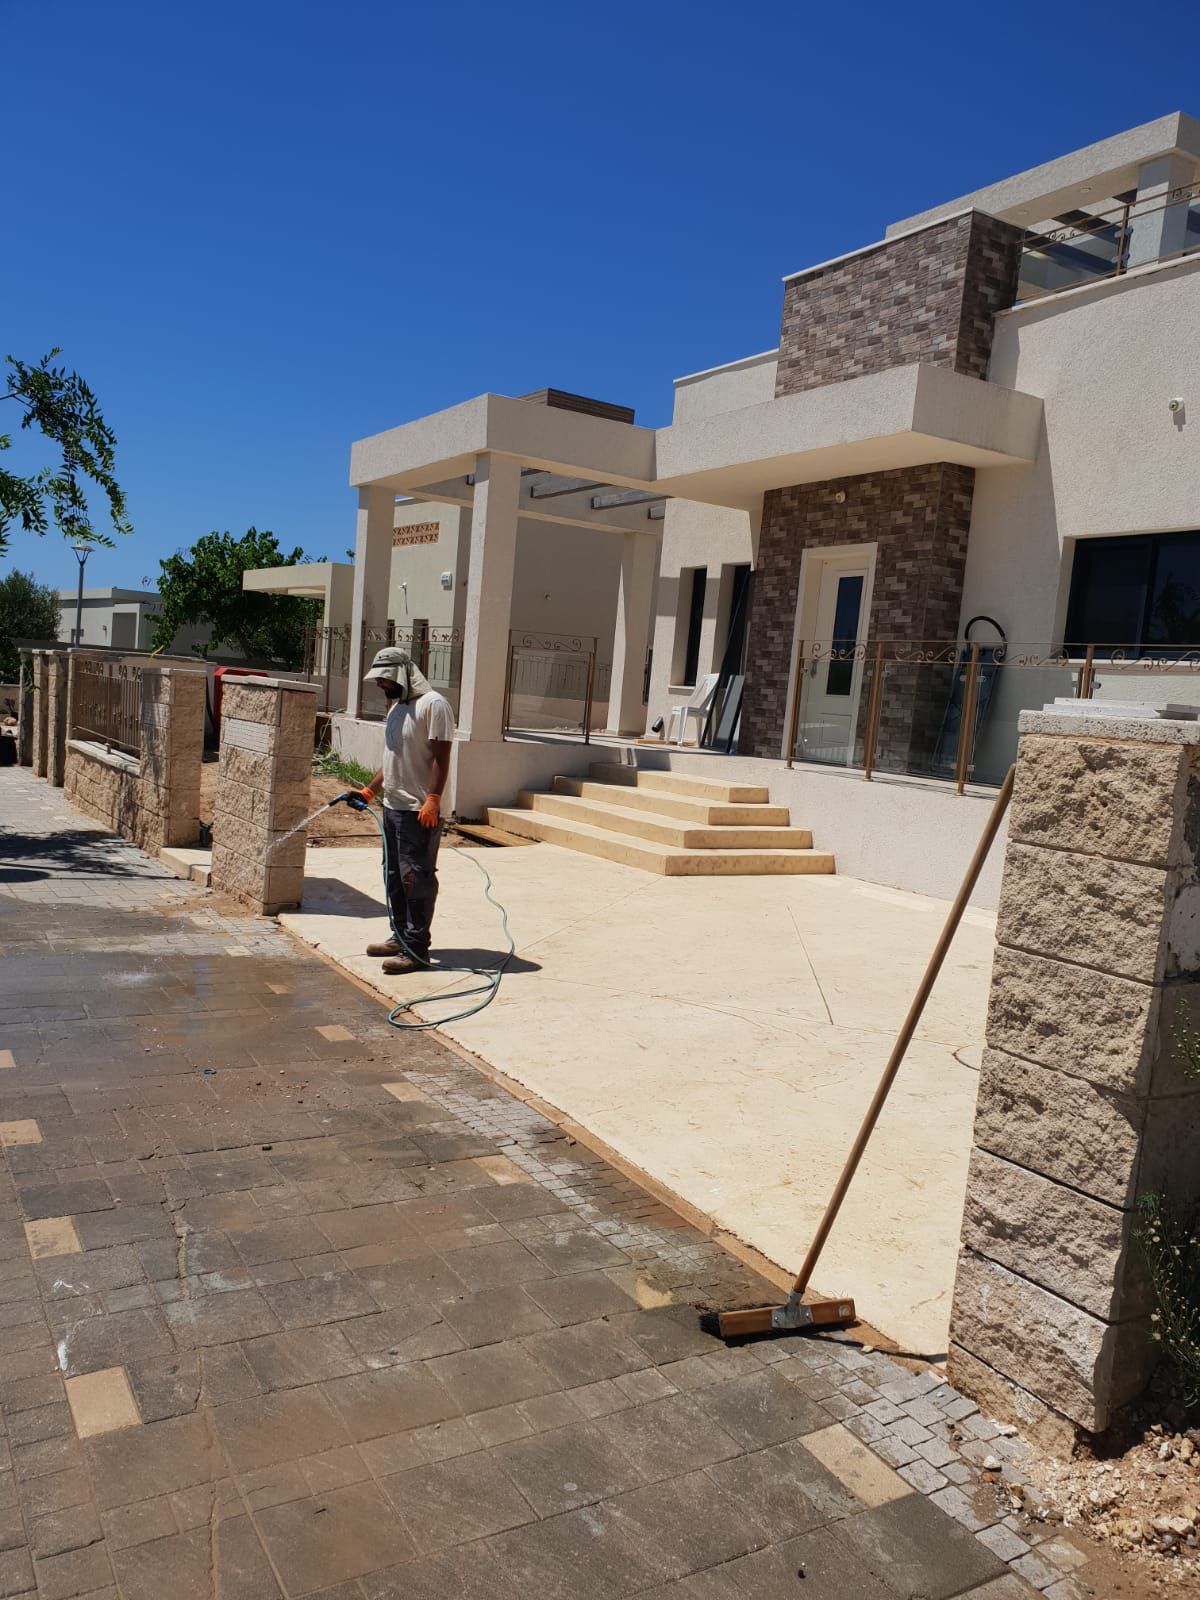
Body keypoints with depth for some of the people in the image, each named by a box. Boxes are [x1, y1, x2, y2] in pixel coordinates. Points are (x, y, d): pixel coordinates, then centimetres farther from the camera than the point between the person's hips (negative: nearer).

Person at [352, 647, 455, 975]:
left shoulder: (433, 704, -12)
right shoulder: (396, 707, 18)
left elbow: (441, 758, -18)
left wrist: (432, 800, -25)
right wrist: (369, 790, 20)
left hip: (419, 811, -10)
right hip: (392, 806, 10)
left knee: (416, 878, -8)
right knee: (395, 875, 15)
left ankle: (416, 949, -4)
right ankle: (400, 937, 25)